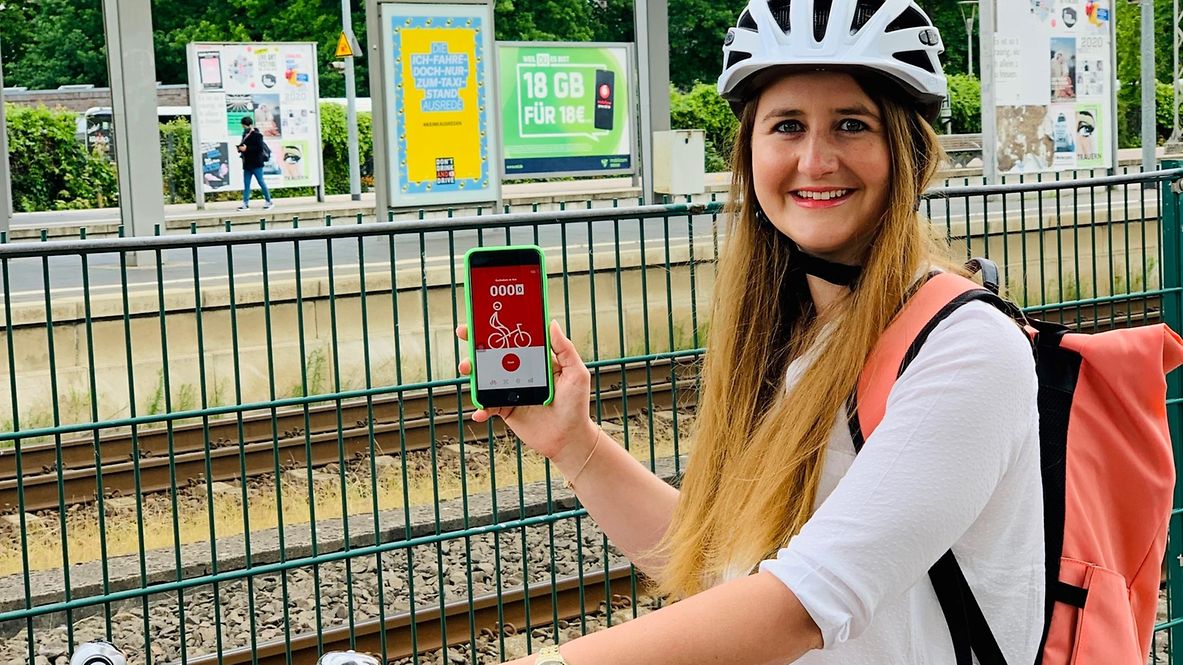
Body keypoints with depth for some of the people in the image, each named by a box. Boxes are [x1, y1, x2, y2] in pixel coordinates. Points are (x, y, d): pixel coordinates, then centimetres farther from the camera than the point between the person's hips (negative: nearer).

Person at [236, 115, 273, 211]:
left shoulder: (257, 135, -11)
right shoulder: (245, 135, 13)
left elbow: (260, 148, -21)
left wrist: (246, 149, -23)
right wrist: (240, 148, 2)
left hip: (256, 164, -8)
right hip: (247, 164, 8)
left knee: (261, 182, 0)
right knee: (246, 184, 5)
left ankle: (268, 201, 11)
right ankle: (245, 203, 5)